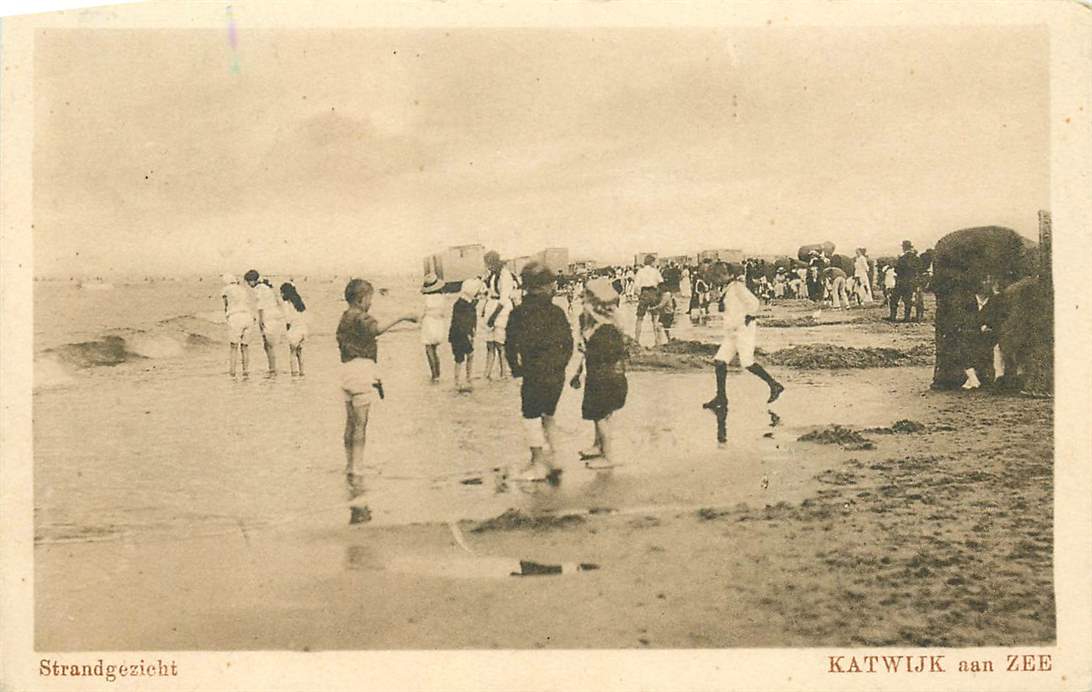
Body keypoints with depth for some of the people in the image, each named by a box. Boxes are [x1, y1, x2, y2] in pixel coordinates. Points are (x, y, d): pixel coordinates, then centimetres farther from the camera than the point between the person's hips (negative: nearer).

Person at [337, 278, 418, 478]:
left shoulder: (345, 317, 15)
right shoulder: (361, 317, -13)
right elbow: (377, 329, -35)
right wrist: (401, 318, -36)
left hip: (347, 370, 9)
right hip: (362, 369, -9)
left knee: (351, 422, 14)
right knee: (361, 423, -7)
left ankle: (350, 464, 20)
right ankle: (357, 467, -9)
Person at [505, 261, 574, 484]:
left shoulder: (519, 314, -13)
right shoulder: (557, 312, -1)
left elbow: (512, 346, -10)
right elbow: (568, 344, 5)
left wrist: (517, 369, 5)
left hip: (534, 378, -4)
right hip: (557, 377, 4)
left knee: (532, 419, 8)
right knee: (548, 418, 21)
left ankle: (538, 464, 12)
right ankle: (552, 456, 26)